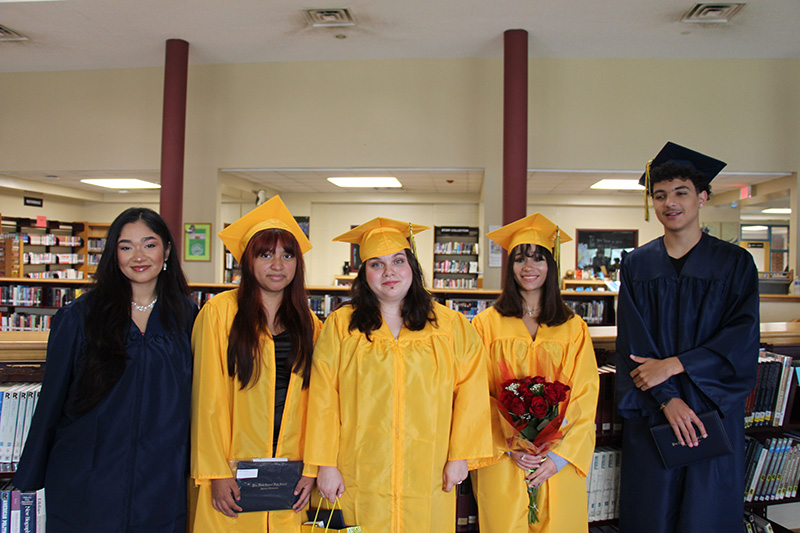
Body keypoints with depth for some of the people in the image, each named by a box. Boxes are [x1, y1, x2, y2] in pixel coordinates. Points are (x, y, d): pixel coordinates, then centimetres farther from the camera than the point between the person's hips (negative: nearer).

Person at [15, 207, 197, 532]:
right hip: (87, 484, -1)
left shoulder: (186, 316, -1)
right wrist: (31, 476, 5)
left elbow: (195, 395, 5)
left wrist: (193, 465, 6)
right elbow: (52, 399, 0)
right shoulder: (79, 317, -5)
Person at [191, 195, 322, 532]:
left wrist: (311, 470, -1)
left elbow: (314, 403, 5)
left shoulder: (309, 324, 5)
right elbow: (208, 398, -8)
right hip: (233, 469, -3)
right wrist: (216, 472, -11)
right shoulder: (220, 311, -6)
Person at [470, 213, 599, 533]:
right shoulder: (487, 324, 0)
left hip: (560, 463, 1)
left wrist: (559, 456, -8)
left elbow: (584, 398, 1)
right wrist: (509, 446, -11)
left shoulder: (574, 328, 4)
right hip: (502, 458, -1)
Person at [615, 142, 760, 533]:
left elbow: (744, 336, -8)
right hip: (651, 411, 1)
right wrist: (667, 399, -14)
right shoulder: (637, 265, 3)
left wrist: (672, 365, -16)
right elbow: (632, 340, -3)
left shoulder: (734, 262, 1)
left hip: (714, 409, -1)